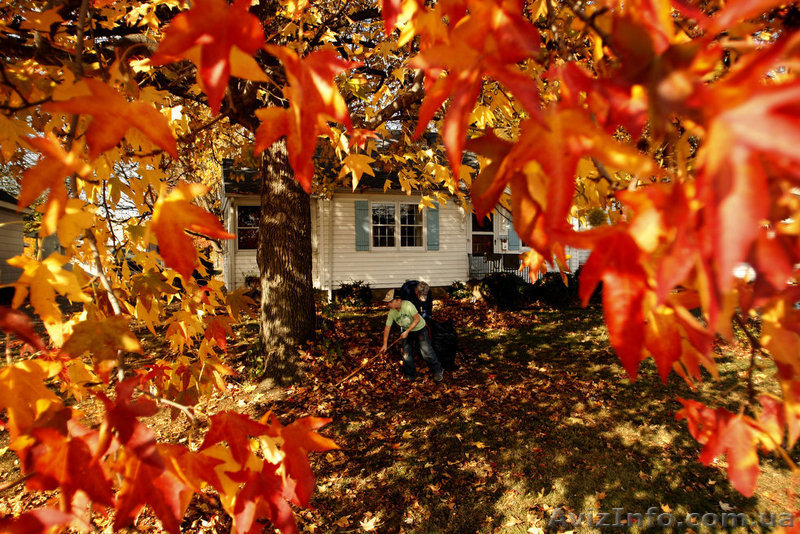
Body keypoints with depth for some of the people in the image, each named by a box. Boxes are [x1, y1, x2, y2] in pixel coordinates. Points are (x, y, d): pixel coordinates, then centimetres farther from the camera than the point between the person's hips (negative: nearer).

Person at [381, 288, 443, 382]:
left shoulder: (407, 305, -31)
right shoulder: (391, 312, -14)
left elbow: (417, 319, -25)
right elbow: (387, 327, -9)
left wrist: (407, 331, -26)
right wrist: (385, 344, -12)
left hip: (419, 328, -5)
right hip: (406, 331, 5)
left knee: (426, 351, -7)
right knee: (406, 353, -1)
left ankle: (437, 371, 14)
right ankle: (410, 375, 20)